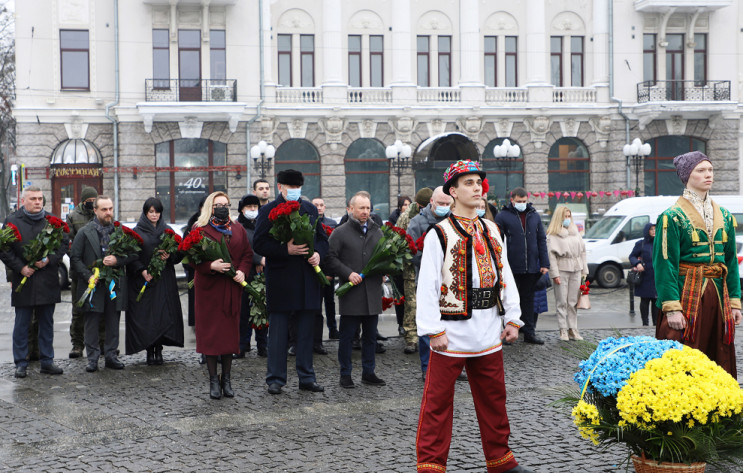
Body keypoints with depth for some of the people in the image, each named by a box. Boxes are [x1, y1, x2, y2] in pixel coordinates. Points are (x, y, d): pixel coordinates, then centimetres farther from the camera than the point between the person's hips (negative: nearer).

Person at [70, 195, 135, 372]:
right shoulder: (85, 232, 2)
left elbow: (132, 254, 8)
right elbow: (75, 258, 0)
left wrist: (117, 260, -10)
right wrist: (88, 276, -11)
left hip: (115, 284, 2)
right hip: (93, 285, -2)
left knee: (113, 323, 7)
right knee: (92, 323, 1)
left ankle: (111, 355, 16)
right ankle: (92, 359, 7)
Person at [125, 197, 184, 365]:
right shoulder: (137, 232, 3)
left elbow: (178, 252, 11)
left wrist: (169, 256, -9)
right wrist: (142, 271, -16)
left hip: (164, 280, 2)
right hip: (144, 280, -2)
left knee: (163, 314, -3)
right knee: (146, 316, -5)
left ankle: (159, 350, 4)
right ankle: (149, 351, 1)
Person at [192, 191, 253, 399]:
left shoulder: (238, 230, 13)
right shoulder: (200, 229, 0)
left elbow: (248, 254, 13)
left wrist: (242, 271, -5)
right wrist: (211, 266, -20)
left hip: (232, 288, 4)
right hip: (209, 288, -3)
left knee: (231, 331, 4)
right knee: (210, 332, -2)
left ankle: (226, 379, 13)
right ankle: (213, 380, 6)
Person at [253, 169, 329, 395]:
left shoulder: (310, 209, 13)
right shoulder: (268, 211, -2)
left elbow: (322, 238, 18)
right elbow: (259, 244, -9)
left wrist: (318, 253, -4)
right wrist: (286, 250, -20)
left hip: (307, 281, 5)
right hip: (280, 281, -4)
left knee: (305, 332, 10)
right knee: (278, 332, 1)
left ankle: (306, 378, 18)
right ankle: (275, 379, 9)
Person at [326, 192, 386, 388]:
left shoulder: (377, 232, 15)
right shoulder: (340, 233, 1)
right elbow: (330, 258, -4)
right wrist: (348, 273, -13)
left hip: (373, 292, 4)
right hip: (351, 292, -4)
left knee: (370, 335, 10)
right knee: (347, 335, 1)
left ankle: (368, 372, 19)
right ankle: (345, 374, 10)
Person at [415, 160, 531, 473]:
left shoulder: (491, 231, 11)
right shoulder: (439, 234, -7)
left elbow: (505, 277, 15)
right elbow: (427, 286, -10)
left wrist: (512, 319, 9)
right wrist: (433, 331, -14)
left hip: (488, 334, 6)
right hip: (451, 333, -5)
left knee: (493, 397, 15)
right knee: (438, 401, 0)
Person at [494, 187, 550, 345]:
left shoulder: (534, 216, 10)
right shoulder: (503, 216, -3)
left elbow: (542, 240, 12)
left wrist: (544, 263, 6)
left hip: (532, 267, 4)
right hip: (512, 267, -4)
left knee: (528, 299, 10)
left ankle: (529, 333, 15)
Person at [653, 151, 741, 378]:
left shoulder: (724, 216, 13)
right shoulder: (672, 217, -6)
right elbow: (665, 264, -11)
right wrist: (671, 307, -18)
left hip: (718, 297, 6)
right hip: (686, 295, -6)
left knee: (720, 361, 7)